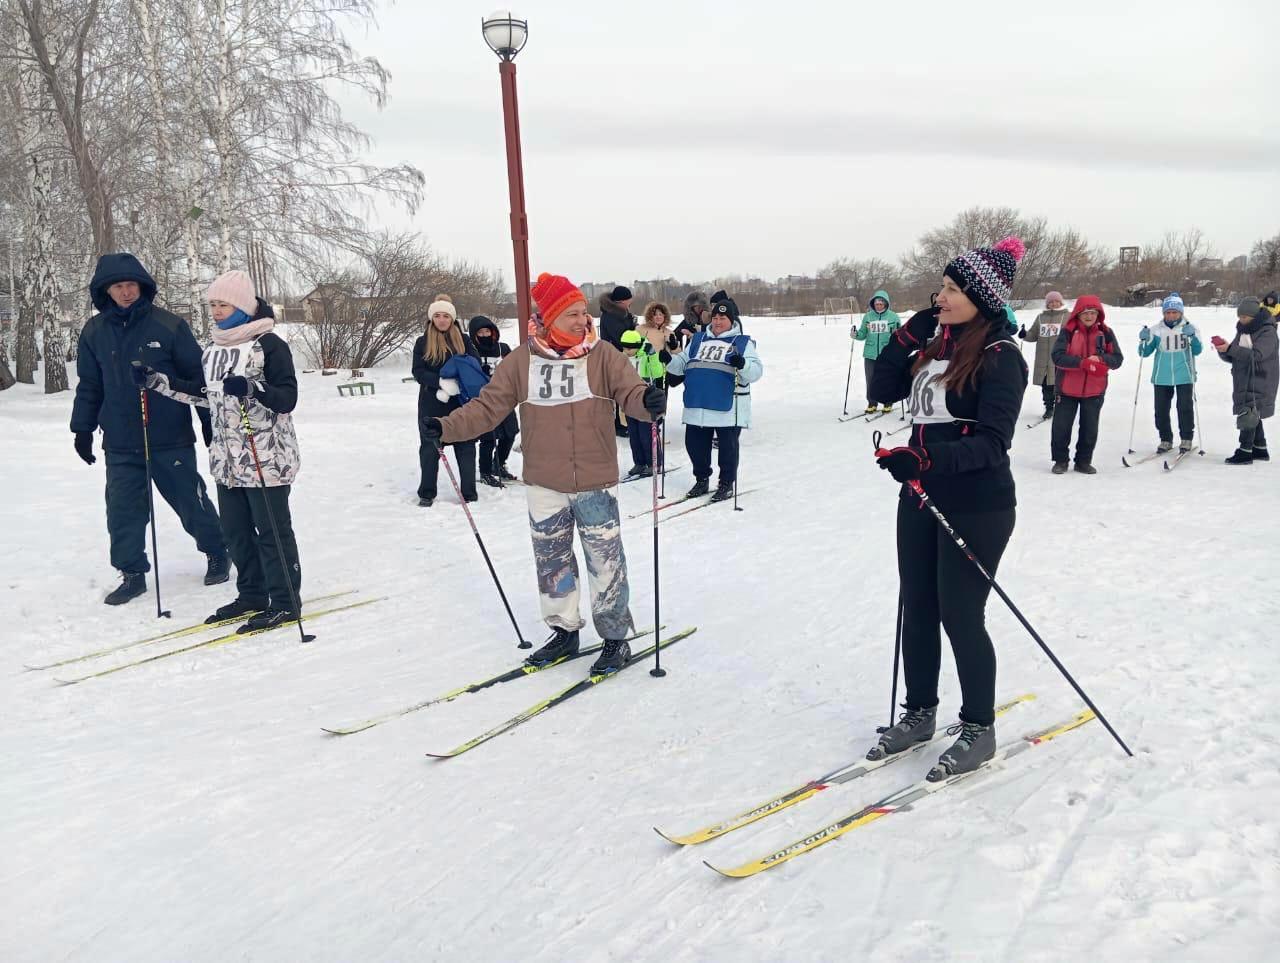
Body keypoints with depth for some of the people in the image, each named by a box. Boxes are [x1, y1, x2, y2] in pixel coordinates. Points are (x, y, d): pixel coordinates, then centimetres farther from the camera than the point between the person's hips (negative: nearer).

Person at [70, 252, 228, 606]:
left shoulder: (168, 325, -6)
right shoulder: (94, 332, 5)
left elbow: (197, 376, -2)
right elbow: (89, 386, 13)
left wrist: (210, 424, -1)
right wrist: (82, 429, 12)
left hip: (171, 439, -3)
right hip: (120, 446, 3)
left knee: (191, 501, 8)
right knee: (123, 510, 5)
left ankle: (217, 553, 28)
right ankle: (132, 573, 19)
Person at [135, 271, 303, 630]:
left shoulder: (269, 344, -11)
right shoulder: (214, 349, 13)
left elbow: (288, 398, -17)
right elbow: (202, 395, 21)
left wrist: (252, 389, -33)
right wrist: (156, 381, 15)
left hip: (267, 457, -8)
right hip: (227, 458, 8)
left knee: (272, 530, -1)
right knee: (235, 529, 14)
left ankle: (285, 603, 8)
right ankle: (252, 594, 27)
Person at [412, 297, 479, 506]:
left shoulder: (463, 340, 6)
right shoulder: (422, 343, 4)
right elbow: (418, 372, -5)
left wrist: (456, 383, -17)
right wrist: (441, 383, -21)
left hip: (460, 403, 0)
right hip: (431, 405, 0)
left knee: (465, 446, 2)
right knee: (430, 447, 5)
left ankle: (469, 493, 11)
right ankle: (427, 493, 16)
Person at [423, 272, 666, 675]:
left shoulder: (603, 355, -5)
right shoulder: (521, 361, -1)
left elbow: (630, 392, -14)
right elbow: (488, 407, 0)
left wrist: (648, 401, -38)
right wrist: (448, 428, -13)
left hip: (595, 482, -2)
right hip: (544, 485, 2)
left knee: (605, 559, 5)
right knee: (551, 559, 14)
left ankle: (614, 638, 22)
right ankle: (564, 631, 32)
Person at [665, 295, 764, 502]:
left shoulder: (743, 343, 3)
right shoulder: (698, 340, 16)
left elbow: (755, 371, -8)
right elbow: (681, 364, 19)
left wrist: (742, 364, -29)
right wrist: (669, 360, -2)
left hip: (728, 407, -4)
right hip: (697, 405, 4)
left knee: (728, 446, 5)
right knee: (695, 444, 10)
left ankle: (727, 484, 20)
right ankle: (702, 480, 28)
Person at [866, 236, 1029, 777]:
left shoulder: (1001, 357, -13)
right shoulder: (935, 345, 9)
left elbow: (993, 442, -21)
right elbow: (883, 390, 9)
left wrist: (925, 457, -35)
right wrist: (908, 336, -2)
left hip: (976, 508, -7)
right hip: (922, 498, 7)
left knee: (960, 616, 0)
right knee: (917, 609, 13)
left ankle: (979, 730, 19)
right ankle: (919, 713, 30)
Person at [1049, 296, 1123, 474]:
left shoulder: (1106, 333, 1)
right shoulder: (1068, 331, -7)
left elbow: (1117, 359, 0)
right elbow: (1057, 356, -17)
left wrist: (1099, 358, -21)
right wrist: (1083, 363, -27)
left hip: (1094, 391, 2)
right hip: (1068, 388, -2)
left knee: (1090, 429, 9)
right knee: (1061, 426, 3)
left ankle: (1084, 461, 23)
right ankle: (1060, 460, 17)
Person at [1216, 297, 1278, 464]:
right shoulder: (1242, 330, 11)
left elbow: (1256, 355, -25)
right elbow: (1232, 358, 11)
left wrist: (1231, 348, -28)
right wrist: (1223, 350, -10)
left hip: (1260, 380, -8)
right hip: (1243, 381, 8)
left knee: (1248, 415, -12)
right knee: (1253, 416, 15)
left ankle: (1245, 451, -9)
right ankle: (1260, 449, 25)